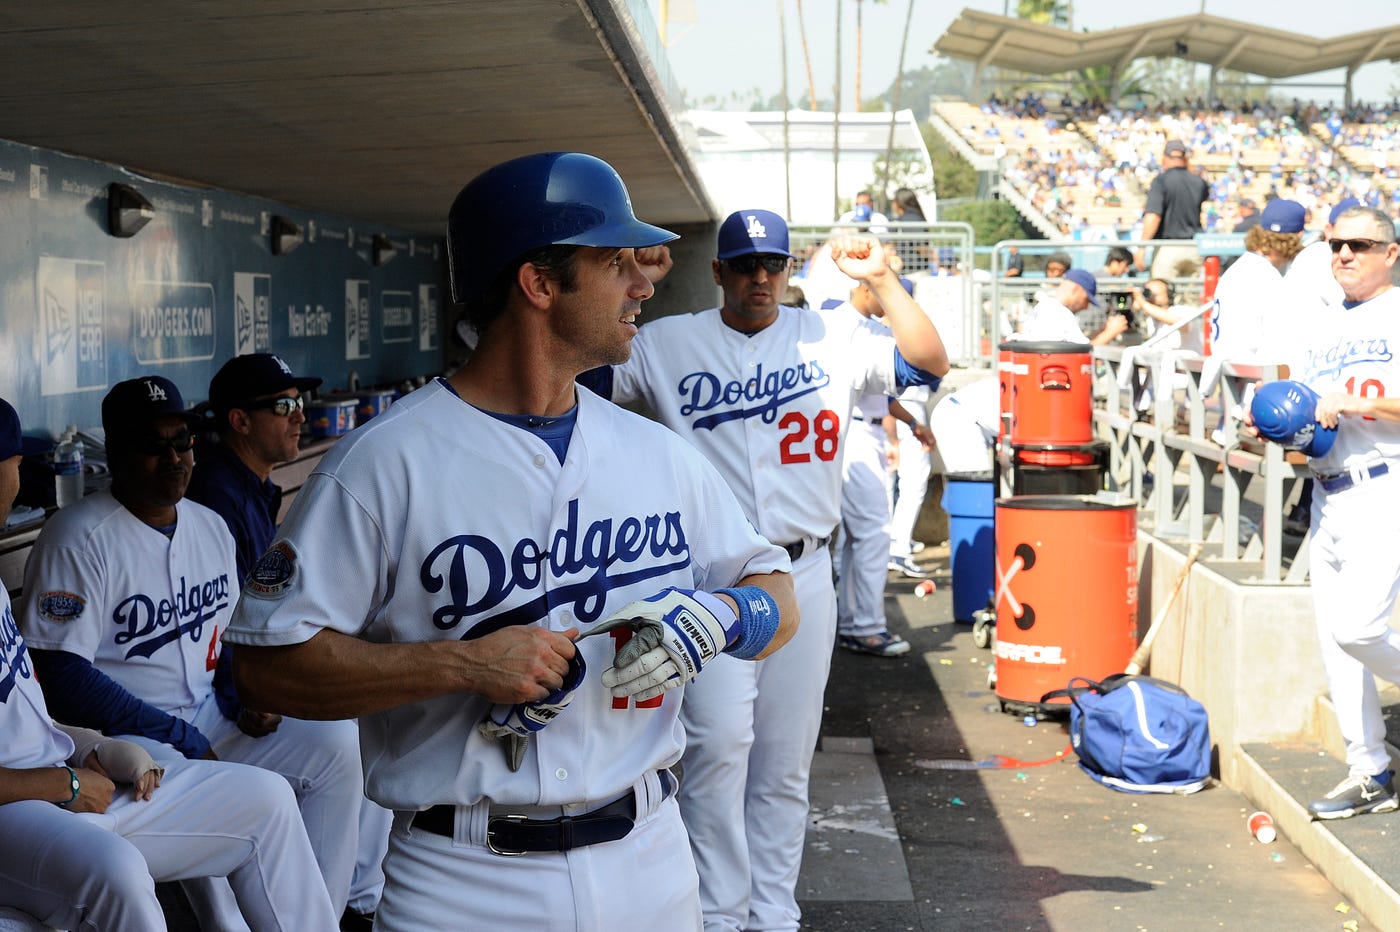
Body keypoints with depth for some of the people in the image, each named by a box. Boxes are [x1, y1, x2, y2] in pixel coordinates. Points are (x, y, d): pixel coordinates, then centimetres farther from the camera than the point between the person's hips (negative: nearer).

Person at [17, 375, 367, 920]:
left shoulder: (211, 527, 11)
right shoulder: (79, 538, -12)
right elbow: (58, 675, -18)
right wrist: (184, 741, -18)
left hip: (209, 718, 7)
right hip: (122, 736, -7)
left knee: (337, 743, -9)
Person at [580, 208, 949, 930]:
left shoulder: (834, 339, 6)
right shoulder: (665, 344, 5)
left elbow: (930, 365, 0)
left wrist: (881, 281, -9)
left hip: (802, 573, 2)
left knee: (785, 759, 9)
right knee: (719, 743, -14)